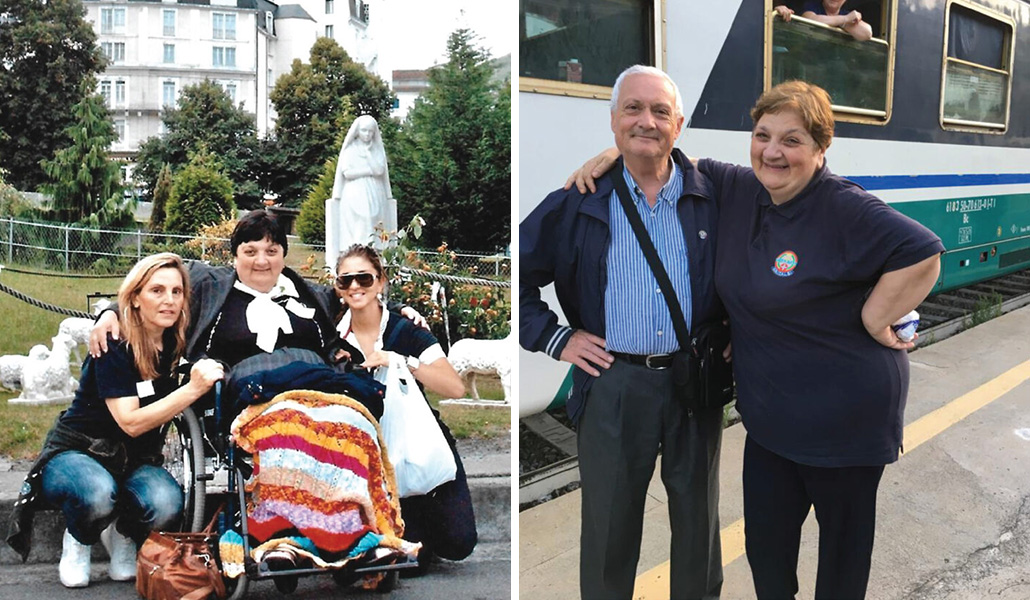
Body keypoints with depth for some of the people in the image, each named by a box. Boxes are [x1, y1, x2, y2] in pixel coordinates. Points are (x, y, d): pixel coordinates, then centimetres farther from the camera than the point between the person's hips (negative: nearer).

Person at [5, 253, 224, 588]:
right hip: (76, 450, -3)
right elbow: (131, 422, -27)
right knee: (98, 493, -38)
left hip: (135, 461, 3)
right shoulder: (114, 347, -18)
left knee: (166, 503, -31)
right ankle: (77, 540, -2)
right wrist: (194, 388, -35)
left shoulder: (176, 345, -4)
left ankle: (122, 535, 5)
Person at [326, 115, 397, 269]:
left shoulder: (377, 150, 12)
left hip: (375, 196, 3)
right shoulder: (350, 149, 5)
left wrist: (367, 150, -4)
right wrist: (370, 171, -4)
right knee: (357, 232, -11)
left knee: (374, 232, -5)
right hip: (355, 196, -2)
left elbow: (379, 170, -4)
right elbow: (347, 173, -6)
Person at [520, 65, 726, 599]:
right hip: (611, 386, -1)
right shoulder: (578, 203, -1)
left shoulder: (712, 195, 1)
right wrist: (554, 338, -2)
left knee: (698, 520, 17)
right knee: (608, 527, 12)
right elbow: (516, 275, 3)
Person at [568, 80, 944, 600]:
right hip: (770, 414, 6)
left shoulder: (846, 209, -20)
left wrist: (873, 323, -18)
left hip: (845, 416, -6)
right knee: (765, 541, 17)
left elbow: (922, 255, -24)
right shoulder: (738, 189, 0)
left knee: (843, 542, 17)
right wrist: (617, 155, -1)